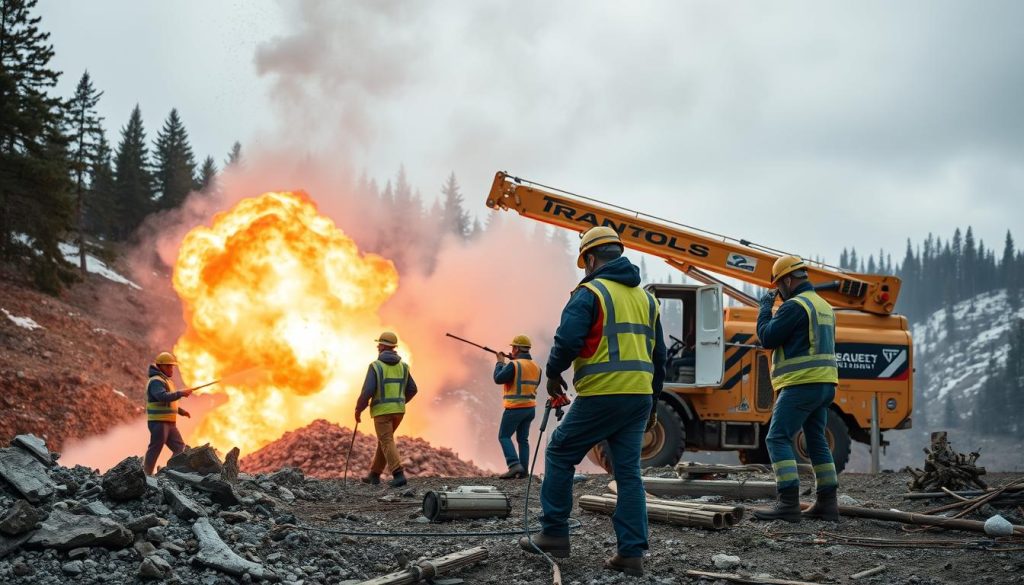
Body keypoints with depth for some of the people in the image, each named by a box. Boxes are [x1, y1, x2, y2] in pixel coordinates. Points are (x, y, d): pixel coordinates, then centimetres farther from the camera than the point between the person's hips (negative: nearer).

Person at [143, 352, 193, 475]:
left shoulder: (166, 381, 21)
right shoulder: (155, 381, -11)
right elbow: (163, 397, -29)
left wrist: (181, 411, 19)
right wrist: (181, 393, -30)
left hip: (169, 423, 10)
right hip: (158, 422, -10)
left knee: (180, 448, 6)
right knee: (155, 450, -6)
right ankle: (146, 475, -2)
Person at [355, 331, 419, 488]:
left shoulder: (375, 366, -11)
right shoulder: (402, 366, 6)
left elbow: (367, 391, -17)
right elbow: (412, 389, 10)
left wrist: (358, 410, -4)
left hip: (382, 411, -6)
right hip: (398, 410, 6)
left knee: (387, 443, -6)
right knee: (384, 440, 19)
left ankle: (399, 475, -21)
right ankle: (374, 475, 24)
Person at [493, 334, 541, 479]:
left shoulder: (514, 365, -15)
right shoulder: (536, 366, 8)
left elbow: (498, 379, -17)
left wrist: (500, 362, -1)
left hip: (515, 408, -7)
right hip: (531, 408, 7)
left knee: (504, 436, 0)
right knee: (523, 439, 12)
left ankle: (514, 465, -15)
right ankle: (523, 470, 8)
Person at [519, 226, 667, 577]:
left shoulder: (590, 292, -6)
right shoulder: (645, 298, 17)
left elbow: (568, 340, -17)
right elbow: (658, 355, 20)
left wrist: (553, 373, 1)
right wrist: (652, 403, 27)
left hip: (601, 394, -6)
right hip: (639, 396, 6)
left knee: (560, 454, 9)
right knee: (628, 473, 7)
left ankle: (554, 535, 10)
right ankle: (631, 554, 3)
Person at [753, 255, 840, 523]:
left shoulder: (795, 306, -12)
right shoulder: (825, 306, 18)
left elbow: (767, 337, -11)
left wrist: (765, 307, 2)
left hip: (801, 384, -10)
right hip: (825, 384, 10)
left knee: (778, 439, -9)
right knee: (817, 441, 15)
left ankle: (789, 503, -17)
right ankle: (827, 503, 16)